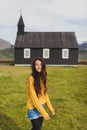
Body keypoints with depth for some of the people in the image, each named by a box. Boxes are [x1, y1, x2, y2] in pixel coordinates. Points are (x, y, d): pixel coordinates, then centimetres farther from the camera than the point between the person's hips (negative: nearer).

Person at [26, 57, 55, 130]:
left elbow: (45, 94, 9)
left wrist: (51, 108, 7)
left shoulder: (42, 78, 2)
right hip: (33, 108, -7)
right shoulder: (31, 78, -20)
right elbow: (34, 98, -22)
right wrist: (44, 113, -23)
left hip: (41, 107, 7)